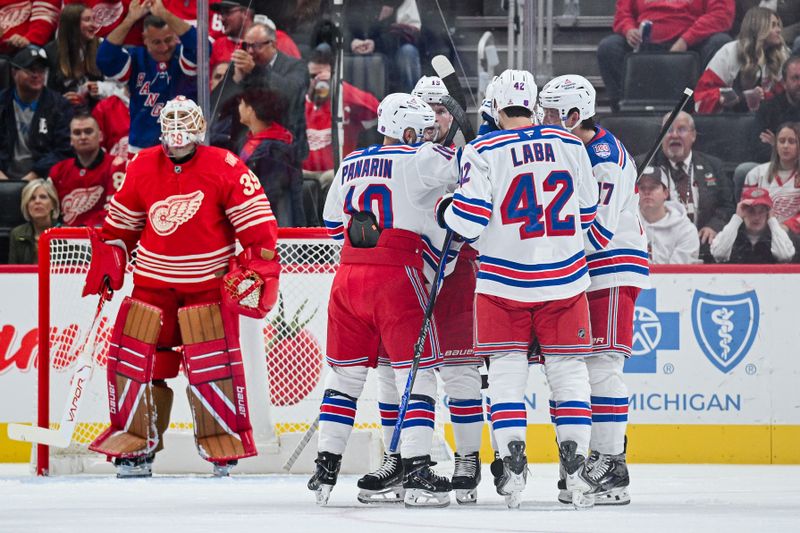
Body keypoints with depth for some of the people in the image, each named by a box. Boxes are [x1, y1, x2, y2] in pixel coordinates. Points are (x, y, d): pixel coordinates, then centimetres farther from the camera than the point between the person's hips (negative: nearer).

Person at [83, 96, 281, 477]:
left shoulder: (225, 168, -10)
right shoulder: (143, 167, 3)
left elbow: (258, 225, -9)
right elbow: (121, 223, 15)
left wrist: (257, 271, -16)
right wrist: (107, 265, 10)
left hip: (209, 284, -4)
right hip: (153, 283, 4)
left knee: (211, 363, -10)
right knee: (133, 358, -2)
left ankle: (225, 445, 2)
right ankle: (136, 443, 9)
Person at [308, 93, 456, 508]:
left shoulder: (350, 165, 15)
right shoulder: (418, 160, -3)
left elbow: (332, 224, 22)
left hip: (349, 275, 6)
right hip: (396, 275, -6)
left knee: (346, 374, 14)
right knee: (416, 373, -1)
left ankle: (325, 467, 12)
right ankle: (416, 471, -9)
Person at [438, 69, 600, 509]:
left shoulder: (483, 151, -8)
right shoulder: (570, 146, 3)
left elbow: (469, 220, -11)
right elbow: (587, 212, 10)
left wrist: (445, 210, 10)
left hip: (504, 277, -2)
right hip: (563, 277, 2)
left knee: (507, 368, 7)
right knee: (567, 367, 8)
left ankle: (512, 462, -1)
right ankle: (576, 464, 1)